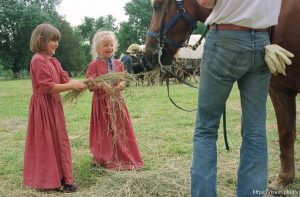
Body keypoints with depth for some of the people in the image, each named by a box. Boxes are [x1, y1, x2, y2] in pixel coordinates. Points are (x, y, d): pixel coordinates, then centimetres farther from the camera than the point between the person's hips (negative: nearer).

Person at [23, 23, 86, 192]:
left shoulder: (54, 61, 12)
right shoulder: (38, 60, -17)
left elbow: (65, 79, 5)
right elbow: (48, 87, -23)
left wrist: (78, 84, -12)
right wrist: (72, 86, -21)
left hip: (54, 106, 9)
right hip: (43, 107, -9)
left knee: (58, 141, 14)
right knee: (47, 143, -1)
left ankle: (59, 177, 24)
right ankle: (50, 180, 9)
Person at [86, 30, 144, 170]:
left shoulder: (118, 64, 9)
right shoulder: (94, 65, -6)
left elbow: (123, 81, 7)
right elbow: (89, 85, -13)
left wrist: (121, 85, -15)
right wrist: (101, 85, -30)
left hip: (116, 101, 4)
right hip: (101, 102, -4)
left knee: (120, 129, 9)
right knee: (105, 131, 2)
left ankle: (123, 157, 21)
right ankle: (106, 158, 16)